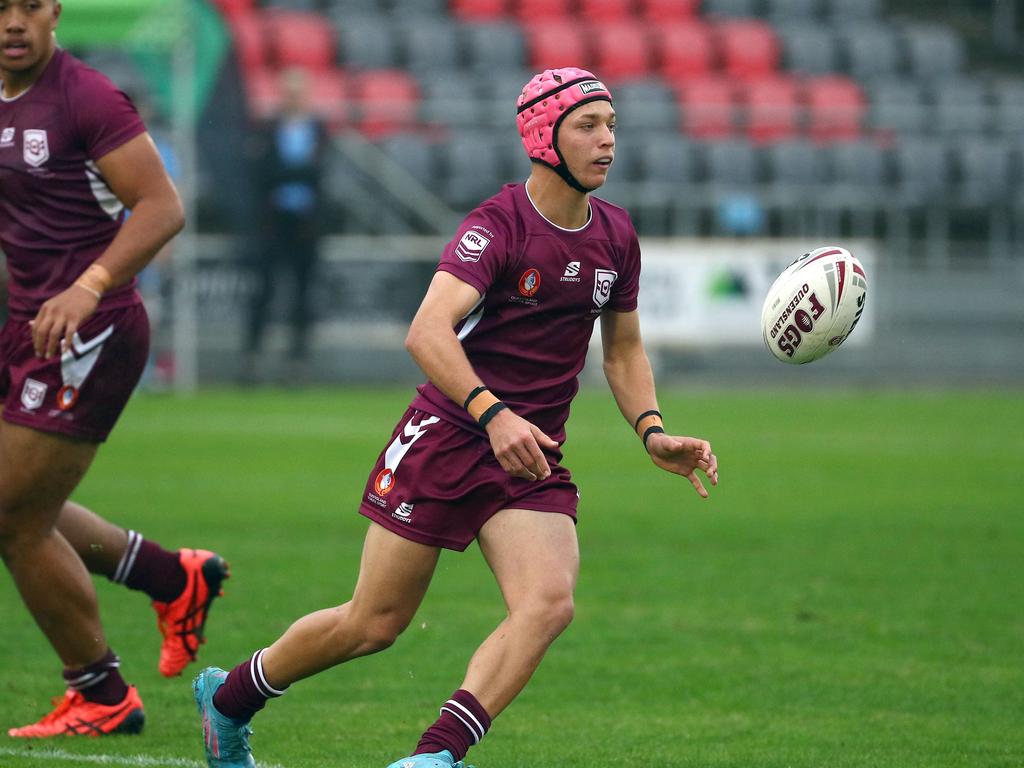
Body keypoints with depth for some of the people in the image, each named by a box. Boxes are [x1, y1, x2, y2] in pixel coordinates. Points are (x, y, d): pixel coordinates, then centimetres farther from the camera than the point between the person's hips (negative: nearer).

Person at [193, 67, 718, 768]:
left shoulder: (615, 236, 6)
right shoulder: (499, 224, -15)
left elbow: (624, 351, 20)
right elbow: (427, 333, -29)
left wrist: (653, 433, 3)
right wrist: (492, 414, -42)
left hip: (532, 455, 5)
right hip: (446, 437, -5)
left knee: (550, 603, -22)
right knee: (373, 625, 2)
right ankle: (228, 697, 26)